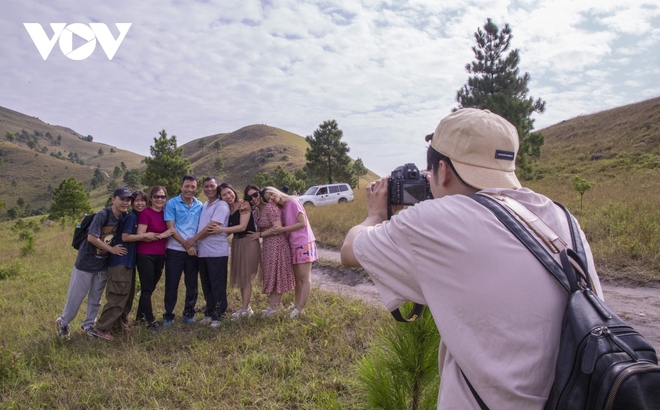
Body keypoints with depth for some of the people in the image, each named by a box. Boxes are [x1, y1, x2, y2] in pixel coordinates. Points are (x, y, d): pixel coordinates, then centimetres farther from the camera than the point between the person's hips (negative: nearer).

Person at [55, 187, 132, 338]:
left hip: (103, 265, 6)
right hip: (86, 262, -6)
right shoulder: (102, 215, -21)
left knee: (95, 298, 15)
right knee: (76, 296, 8)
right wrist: (111, 249, -20)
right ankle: (63, 322, 30)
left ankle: (88, 325, 31)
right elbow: (91, 237, -25)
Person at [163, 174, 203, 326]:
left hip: (194, 250, 3)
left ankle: (189, 313, 24)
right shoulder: (172, 204, -5)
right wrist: (186, 245, -13)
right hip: (175, 250, -3)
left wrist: (193, 241, -10)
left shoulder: (200, 206, 5)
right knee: (171, 284, 4)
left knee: (192, 284, 10)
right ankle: (168, 315, 18)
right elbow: (171, 228, -9)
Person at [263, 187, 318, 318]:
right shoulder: (281, 209, 11)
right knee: (297, 277, 13)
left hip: (304, 243, -8)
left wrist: (283, 229, -17)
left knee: (305, 278, -3)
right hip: (293, 245, 8)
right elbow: (285, 227, 10)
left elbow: (302, 223, -15)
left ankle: (300, 309, -2)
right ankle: (296, 304, 22)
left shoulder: (293, 202, -11)